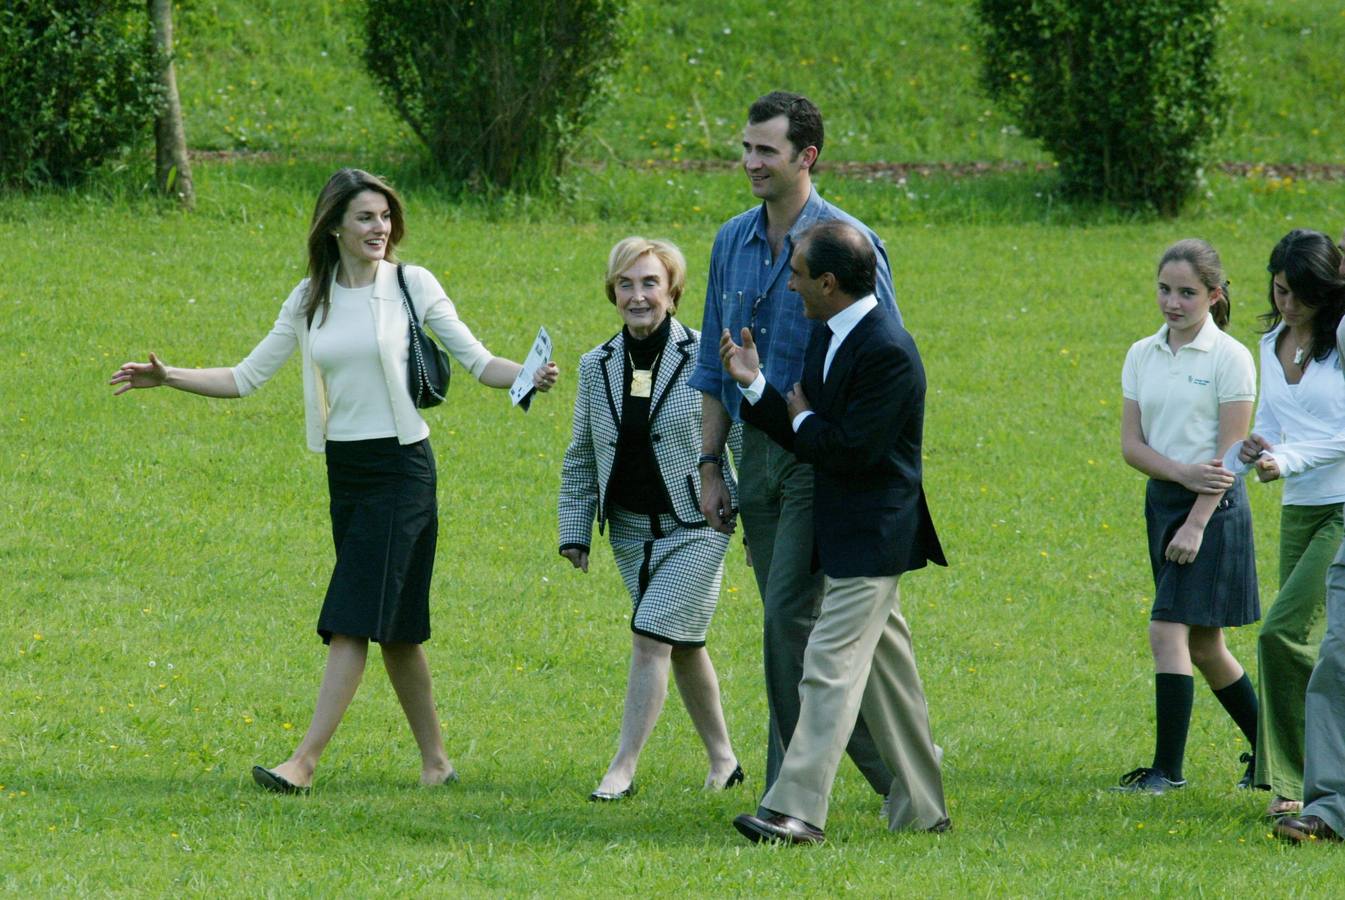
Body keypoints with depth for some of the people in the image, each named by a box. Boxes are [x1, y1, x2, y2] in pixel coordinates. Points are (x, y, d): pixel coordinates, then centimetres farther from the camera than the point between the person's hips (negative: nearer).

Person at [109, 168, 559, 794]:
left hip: (400, 467, -5)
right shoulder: (310, 300, 8)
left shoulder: (412, 285, -4)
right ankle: (435, 759, 19)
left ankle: (304, 762, -16)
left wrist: (528, 378, -21)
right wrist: (169, 378, 0)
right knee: (395, 625, 9)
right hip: (344, 470, 5)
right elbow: (248, 376, 10)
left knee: (354, 618, -11)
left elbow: (476, 361, -2)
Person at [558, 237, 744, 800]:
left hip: (694, 526, -5)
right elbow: (581, 459, 12)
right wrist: (574, 533, 7)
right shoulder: (597, 367, 5)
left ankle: (623, 768, -10)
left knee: (651, 637, -13)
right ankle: (722, 759, 25)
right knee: (683, 643, 13)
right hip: (631, 529, 5)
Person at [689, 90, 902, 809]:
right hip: (758, 452, 7)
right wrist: (710, 467, 13)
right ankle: (887, 760, 18)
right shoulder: (732, 243, 10)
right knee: (798, 624, 9)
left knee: (789, 612, -14)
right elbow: (713, 366, 17)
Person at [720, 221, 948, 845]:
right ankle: (922, 807, 22)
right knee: (885, 671, 15)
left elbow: (851, 449, -25)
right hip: (844, 535, 10)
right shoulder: (827, 338, 9)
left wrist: (803, 421, -8)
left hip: (871, 536, -10)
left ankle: (797, 810, -17)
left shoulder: (887, 352, -22)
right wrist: (754, 385, -2)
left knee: (831, 667, -13)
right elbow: (807, 437, 10)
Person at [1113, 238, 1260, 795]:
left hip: (1213, 504, -7)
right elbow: (1131, 444, 3)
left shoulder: (1229, 358, -8)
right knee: (1202, 645, 11)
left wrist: (1197, 523, -17)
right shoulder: (1142, 357, 8)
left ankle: (1168, 768, -11)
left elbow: (1229, 452, -11)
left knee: (1168, 630, -15)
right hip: (1162, 499, 7)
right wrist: (1182, 472, -15)